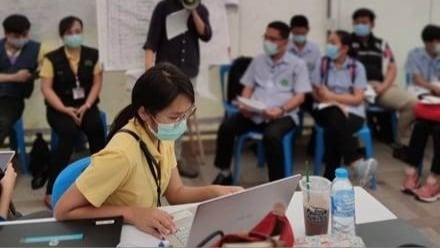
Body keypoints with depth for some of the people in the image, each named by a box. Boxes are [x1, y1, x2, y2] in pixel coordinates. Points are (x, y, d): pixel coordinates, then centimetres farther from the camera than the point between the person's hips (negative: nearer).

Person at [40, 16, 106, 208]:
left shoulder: (92, 55, 7)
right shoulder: (52, 58, -1)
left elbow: (97, 82, 4)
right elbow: (46, 88, -5)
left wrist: (87, 105, -11)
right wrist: (65, 109, -17)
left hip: (85, 105, 2)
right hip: (60, 108, -2)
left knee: (96, 128, -31)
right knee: (69, 133, -32)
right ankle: (51, 190, -26)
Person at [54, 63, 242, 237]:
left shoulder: (163, 137, -6)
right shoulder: (122, 154, -29)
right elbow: (63, 211, -25)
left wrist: (214, 191, -12)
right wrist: (131, 214, -31)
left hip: (148, 234, 6)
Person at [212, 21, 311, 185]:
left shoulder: (297, 64, 6)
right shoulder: (258, 61, 18)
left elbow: (300, 96, -2)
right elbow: (248, 87, 17)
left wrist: (281, 110, -21)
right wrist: (244, 105, -5)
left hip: (283, 115, -4)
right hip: (254, 113, 4)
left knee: (271, 135, -37)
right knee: (226, 127, -21)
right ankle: (224, 172, -1)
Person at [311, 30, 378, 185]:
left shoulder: (357, 67, -1)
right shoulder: (322, 64, 2)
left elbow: (358, 98, -5)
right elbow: (317, 95, 1)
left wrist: (332, 96, -13)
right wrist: (336, 104, -16)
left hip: (352, 112, -1)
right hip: (327, 110, 1)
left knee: (335, 127, -34)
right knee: (336, 118, -36)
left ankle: (330, 176, -27)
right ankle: (357, 164, -39)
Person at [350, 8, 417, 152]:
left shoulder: (382, 45, 21)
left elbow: (392, 69, 13)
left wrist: (383, 86, -7)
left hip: (381, 86, 4)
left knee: (412, 103, -18)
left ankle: (402, 144, -4)